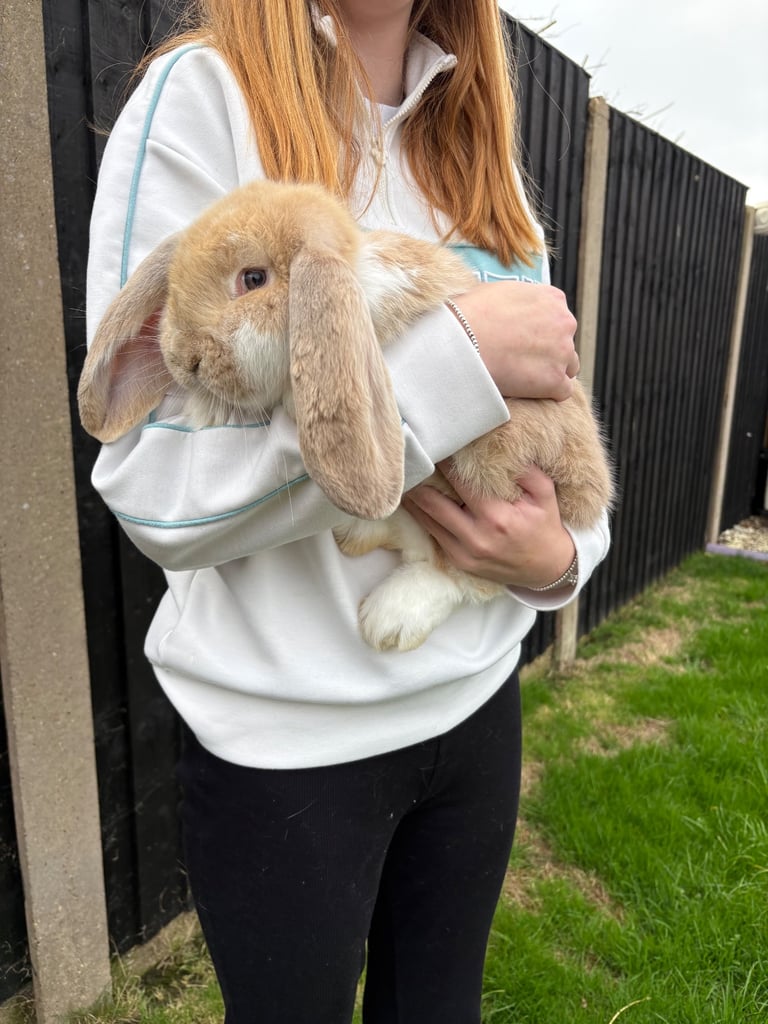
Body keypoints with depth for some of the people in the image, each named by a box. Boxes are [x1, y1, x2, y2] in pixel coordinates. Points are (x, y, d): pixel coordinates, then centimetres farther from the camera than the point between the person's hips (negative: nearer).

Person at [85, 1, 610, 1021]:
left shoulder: (479, 147, 8)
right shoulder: (203, 94, -10)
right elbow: (159, 493, -20)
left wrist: (562, 552, -12)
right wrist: (461, 354, -23)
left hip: (478, 698, 6)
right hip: (287, 735, -5)